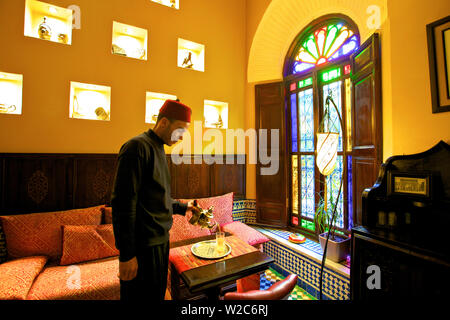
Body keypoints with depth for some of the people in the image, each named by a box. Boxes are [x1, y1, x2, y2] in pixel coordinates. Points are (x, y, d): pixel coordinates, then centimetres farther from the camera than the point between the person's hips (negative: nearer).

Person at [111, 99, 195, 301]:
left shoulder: (158, 149, 13)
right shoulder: (137, 147, -16)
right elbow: (123, 203, -20)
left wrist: (182, 207, 15)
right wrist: (126, 254, -18)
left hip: (160, 239, 9)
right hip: (143, 246, -9)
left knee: (157, 295, 22)